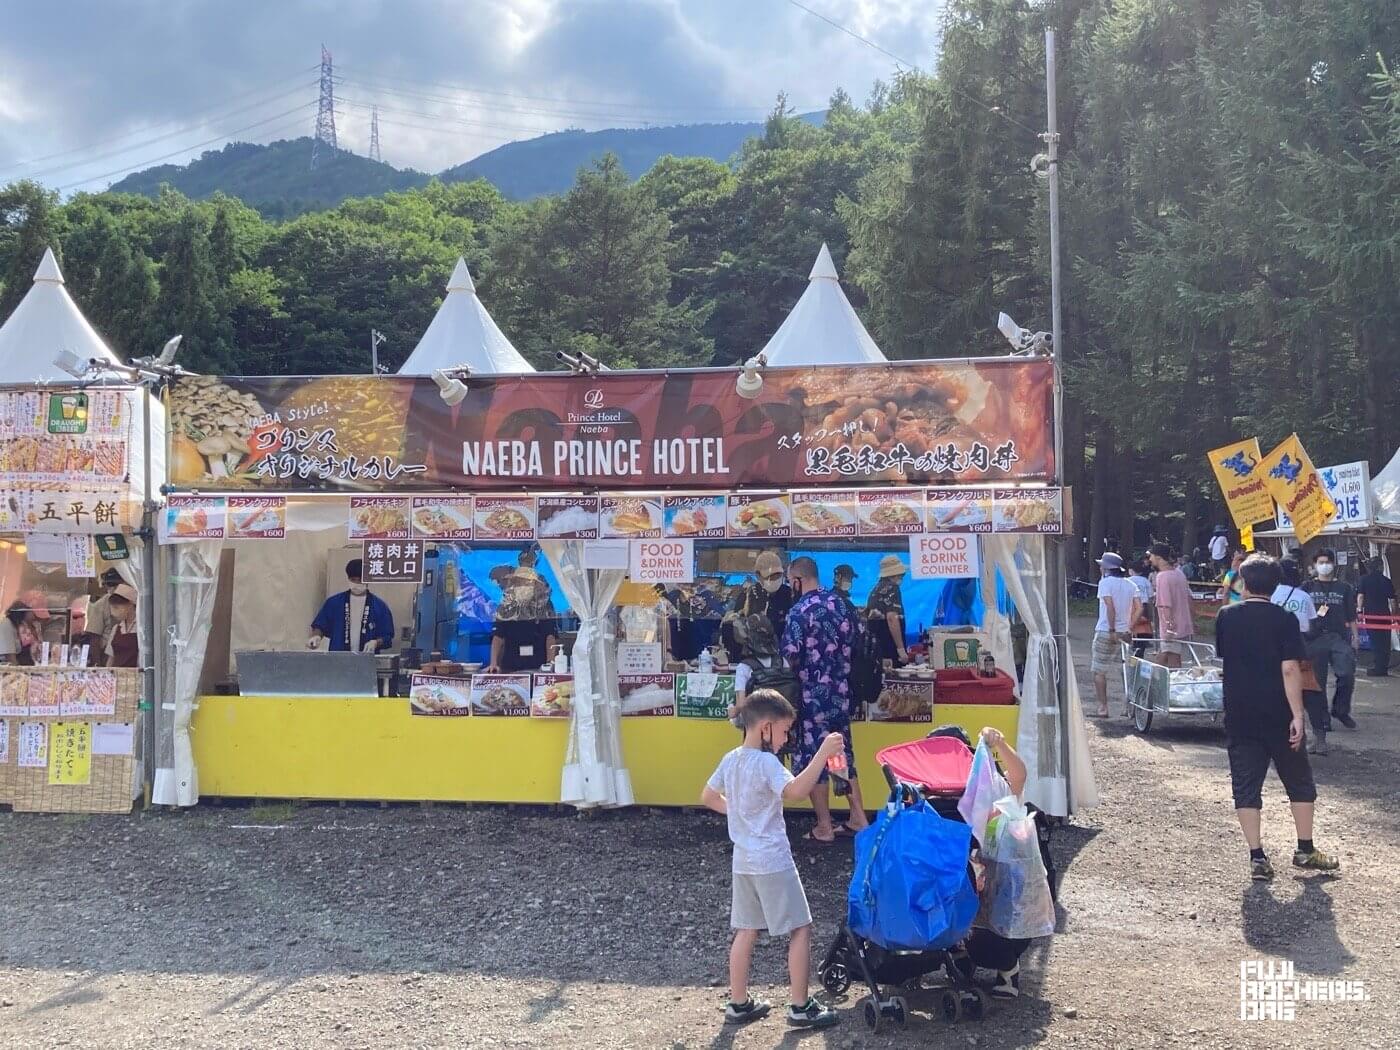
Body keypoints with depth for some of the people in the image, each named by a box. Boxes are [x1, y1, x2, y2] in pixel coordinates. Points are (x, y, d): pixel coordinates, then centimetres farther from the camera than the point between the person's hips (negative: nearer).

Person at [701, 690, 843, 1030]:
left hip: (744, 861, 8)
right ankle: (801, 1007, 5)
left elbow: (708, 797, 19)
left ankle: (739, 1004, 21)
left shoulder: (730, 760, 6)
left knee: (746, 931, 15)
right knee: (800, 929, 1)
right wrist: (823, 753, -36)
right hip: (773, 861, -8)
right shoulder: (765, 762, -19)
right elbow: (794, 791, -36)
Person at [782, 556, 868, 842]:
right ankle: (858, 817, 20)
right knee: (843, 752, 17)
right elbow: (856, 636, 13)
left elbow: (791, 655, -20)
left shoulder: (800, 610, -16)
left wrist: (794, 669, 1)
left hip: (813, 693, -7)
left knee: (813, 757, 3)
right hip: (840, 689, 7)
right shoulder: (839, 602, 5)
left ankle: (824, 827, 9)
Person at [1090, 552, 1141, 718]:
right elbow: (1139, 608, 2)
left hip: (1105, 632, -6)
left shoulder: (1105, 582, -9)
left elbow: (1110, 607, -19)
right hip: (1125, 633, 6)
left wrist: (1112, 630, -17)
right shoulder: (1130, 584, 9)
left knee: (1099, 671, 2)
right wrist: (1130, 626, 8)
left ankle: (1103, 707, -1)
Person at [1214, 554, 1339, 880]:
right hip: (1277, 715, -2)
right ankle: (1305, 850, 22)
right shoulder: (1285, 619, -9)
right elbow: (1290, 670, -15)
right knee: (1299, 782, 16)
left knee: (1245, 785, 4)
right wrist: (1297, 715, -14)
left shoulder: (1226, 616, 0)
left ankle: (1257, 857, 2)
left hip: (1239, 716, 2)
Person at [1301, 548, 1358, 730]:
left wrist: (1354, 638, 5)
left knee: (1347, 675, -12)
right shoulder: (1307, 588, 9)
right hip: (1314, 638, 0)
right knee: (1317, 680, 1)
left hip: (1339, 637, 1)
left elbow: (1351, 617, 11)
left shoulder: (1344, 588, 12)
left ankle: (1341, 710, 9)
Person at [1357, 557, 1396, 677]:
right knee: (1385, 642, 10)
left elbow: (1361, 596, -7)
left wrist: (1360, 610, -6)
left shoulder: (1364, 579, -1)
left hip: (1370, 614, -1)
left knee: (1375, 641, 3)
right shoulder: (1387, 581, 2)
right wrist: (1393, 615, 10)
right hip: (1384, 615, 1)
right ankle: (1384, 668, 13)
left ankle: (1377, 668, -1)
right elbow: (1392, 600, 3)